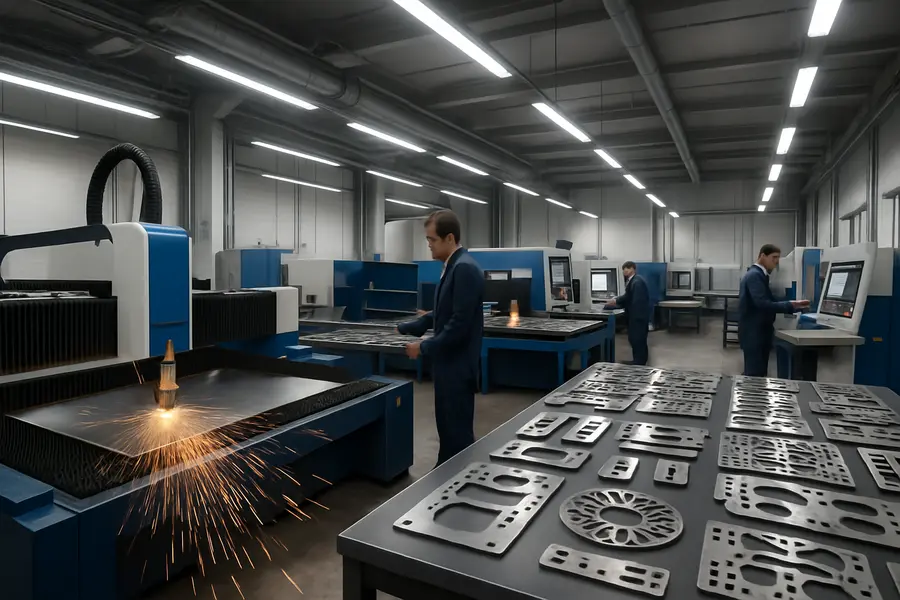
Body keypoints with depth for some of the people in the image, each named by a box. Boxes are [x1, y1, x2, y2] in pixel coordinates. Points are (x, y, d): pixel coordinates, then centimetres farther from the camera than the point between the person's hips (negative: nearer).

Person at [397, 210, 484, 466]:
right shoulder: (453, 266, 11)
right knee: (447, 427, 19)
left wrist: (424, 347, -15)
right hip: (448, 363, 10)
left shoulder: (465, 268, -20)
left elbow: (459, 324, -24)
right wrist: (405, 329, 19)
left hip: (458, 366, -10)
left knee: (458, 430, 2)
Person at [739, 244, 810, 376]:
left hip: (758, 331, 11)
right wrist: (790, 306, -23)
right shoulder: (755, 275, -15)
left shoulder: (757, 274, 17)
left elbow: (767, 301, 19)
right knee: (755, 375, -8)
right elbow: (762, 304, -26)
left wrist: (790, 305, 7)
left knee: (758, 373, 12)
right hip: (754, 333, -11)